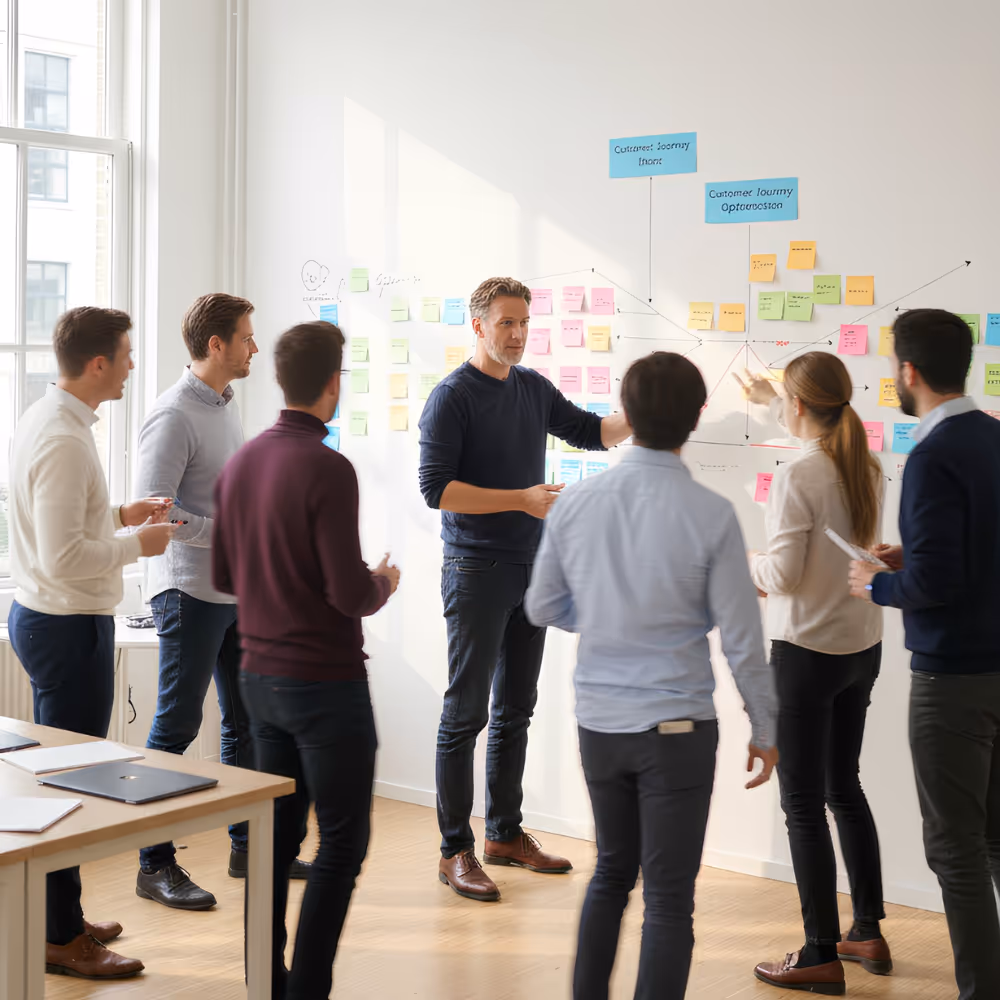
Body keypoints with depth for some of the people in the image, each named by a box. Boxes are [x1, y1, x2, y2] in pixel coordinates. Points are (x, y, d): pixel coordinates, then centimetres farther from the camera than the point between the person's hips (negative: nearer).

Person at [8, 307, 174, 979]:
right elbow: (63, 558, -26)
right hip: (69, 626, -11)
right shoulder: (64, 439, -22)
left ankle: (59, 919, 30)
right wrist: (137, 542, -14)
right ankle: (61, 938, 9)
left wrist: (118, 515, 13)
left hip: (41, 617, 11)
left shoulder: (46, 419, 10)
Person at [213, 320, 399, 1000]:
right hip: (326, 682, -7)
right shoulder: (328, 469, -18)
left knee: (278, 835, 15)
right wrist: (384, 583, 0)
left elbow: (223, 576, 12)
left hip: (261, 677, 7)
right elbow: (351, 594, -20)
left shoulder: (241, 463, 5)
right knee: (342, 842, 3)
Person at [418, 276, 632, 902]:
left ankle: (505, 833, 24)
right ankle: (456, 851, 3)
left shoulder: (534, 388, 12)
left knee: (516, 711, 13)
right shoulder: (453, 397, -9)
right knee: (466, 714, -3)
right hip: (477, 572, -7)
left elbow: (591, 431, 19)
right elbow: (437, 488, -16)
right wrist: (523, 499, -20)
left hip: (531, 569, 7)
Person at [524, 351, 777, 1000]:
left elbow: (543, 607, 7)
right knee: (669, 897, 6)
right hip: (676, 727, -4)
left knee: (612, 873, 22)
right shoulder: (710, 515, -15)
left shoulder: (576, 504, -4)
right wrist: (764, 730, 2)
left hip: (598, 723, 4)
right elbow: (741, 638, -10)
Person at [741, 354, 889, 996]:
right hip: (863, 647, 8)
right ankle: (870, 933, 29)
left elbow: (783, 575, -20)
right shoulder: (868, 468, 2)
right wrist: (773, 398, 37)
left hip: (807, 653, -8)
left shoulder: (797, 477, -20)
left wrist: (743, 565, 2)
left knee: (804, 804, 1)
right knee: (844, 786, 20)